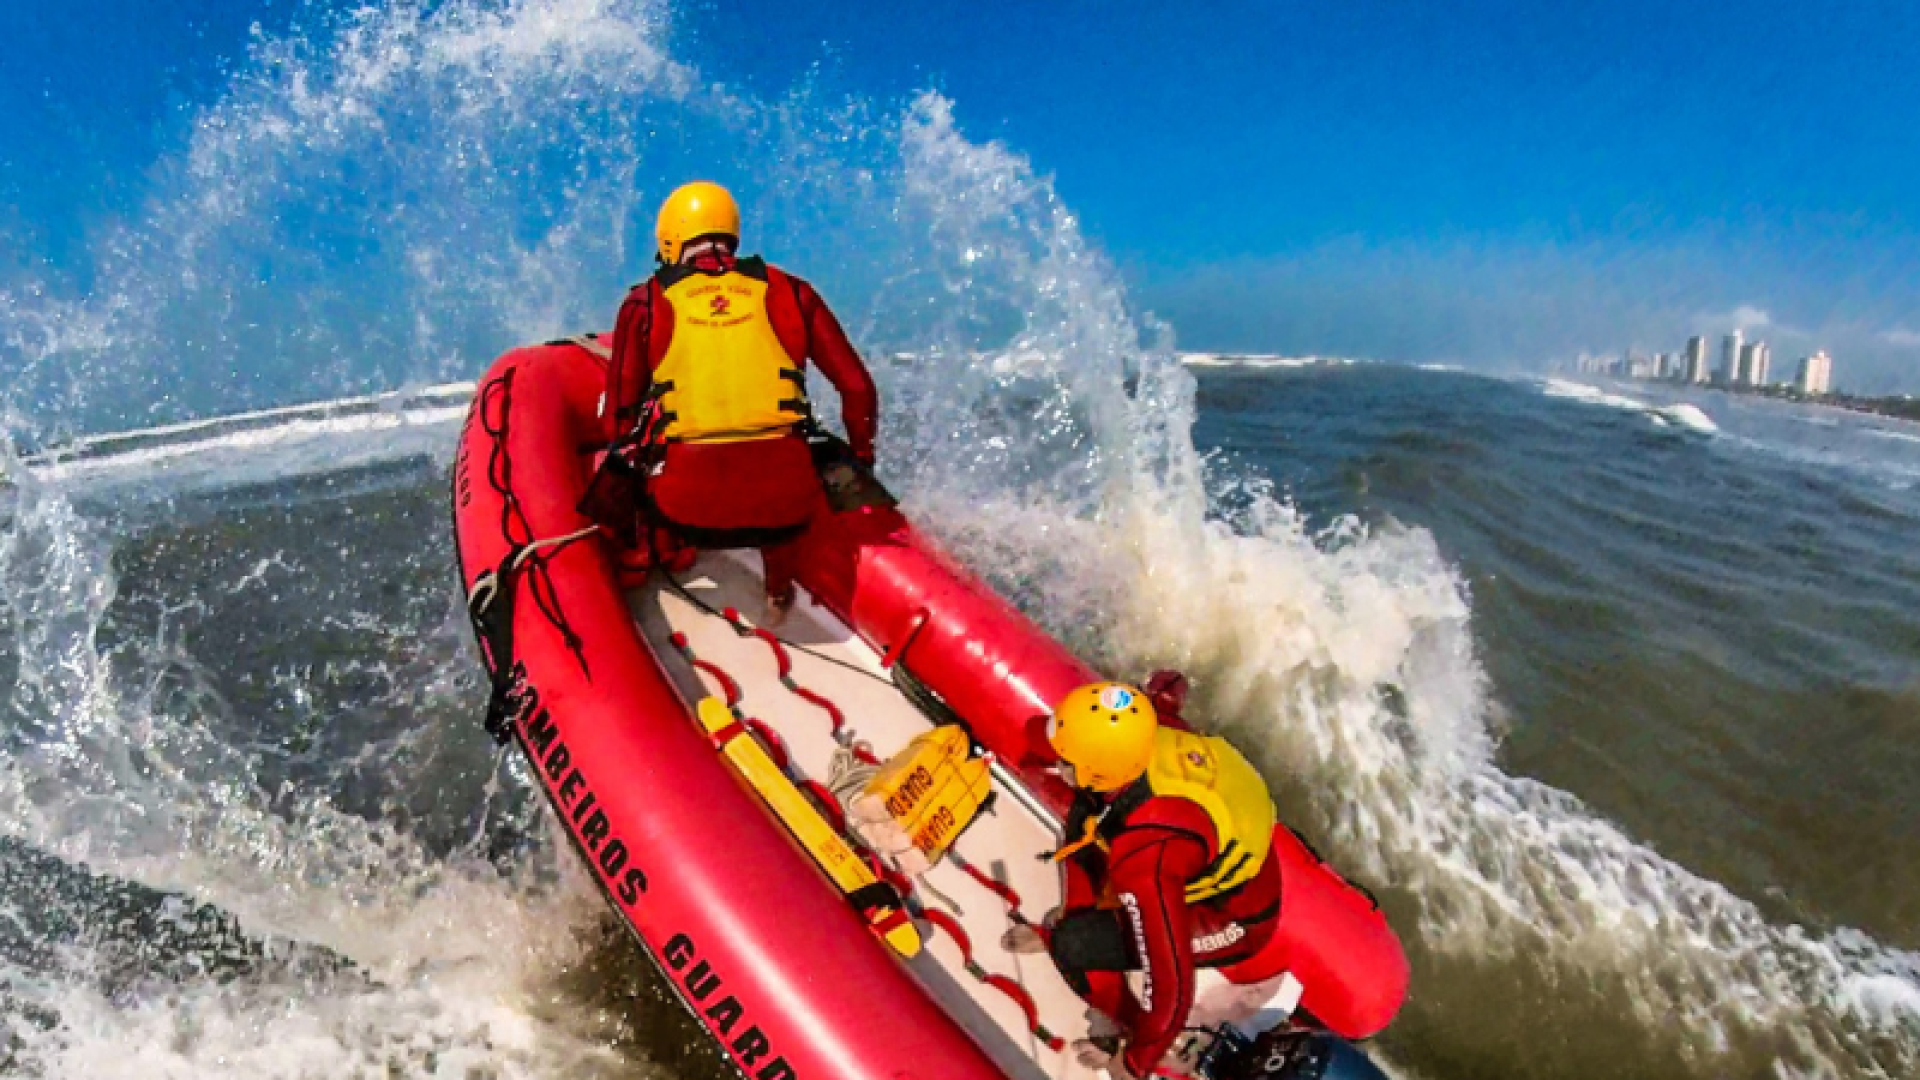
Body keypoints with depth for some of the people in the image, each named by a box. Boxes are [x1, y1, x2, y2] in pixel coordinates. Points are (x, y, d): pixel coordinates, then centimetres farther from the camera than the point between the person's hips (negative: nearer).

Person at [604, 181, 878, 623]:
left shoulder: (647, 302, 9)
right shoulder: (787, 290, 11)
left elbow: (621, 413, 13)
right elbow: (858, 388, 11)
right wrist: (861, 460, 28)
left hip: (690, 507, 0)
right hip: (785, 504, 1)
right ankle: (779, 585, 34)